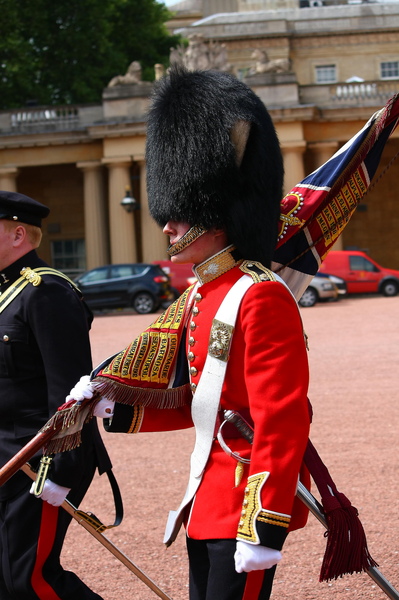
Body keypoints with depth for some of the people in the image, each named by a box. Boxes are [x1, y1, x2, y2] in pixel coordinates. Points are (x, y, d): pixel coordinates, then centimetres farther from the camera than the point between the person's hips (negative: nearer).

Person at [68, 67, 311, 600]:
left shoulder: (261, 298, -17)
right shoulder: (198, 298, 13)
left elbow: (283, 423, -21)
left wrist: (264, 530, -24)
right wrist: (114, 406, 5)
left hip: (246, 502, -10)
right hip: (209, 498, 10)